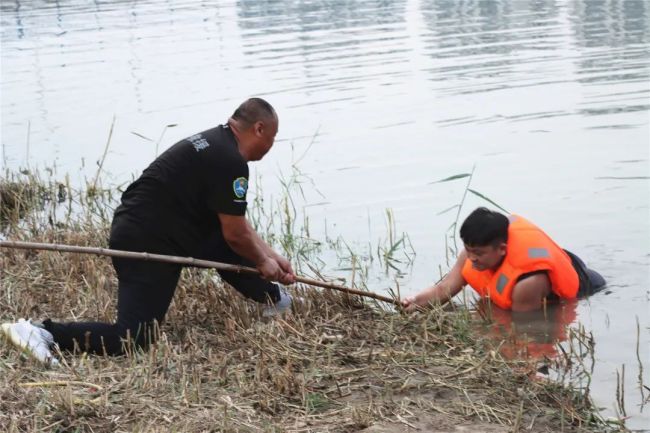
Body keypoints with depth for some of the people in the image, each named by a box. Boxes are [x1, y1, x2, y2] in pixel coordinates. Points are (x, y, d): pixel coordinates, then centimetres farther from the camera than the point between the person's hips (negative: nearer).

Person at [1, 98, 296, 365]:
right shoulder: (230, 161, -17)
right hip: (148, 244, -11)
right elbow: (235, 233, -11)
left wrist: (272, 256, 20)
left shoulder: (214, 142, 15)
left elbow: (236, 222, 22)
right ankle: (46, 333, -17)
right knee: (133, 339, -11)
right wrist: (263, 262, 7)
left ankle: (272, 297, 39)